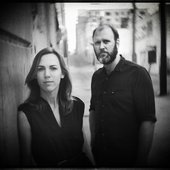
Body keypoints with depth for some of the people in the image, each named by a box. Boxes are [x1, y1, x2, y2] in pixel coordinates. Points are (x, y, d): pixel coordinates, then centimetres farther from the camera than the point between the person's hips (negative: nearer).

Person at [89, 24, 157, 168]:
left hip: (128, 159, -5)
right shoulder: (96, 76, 4)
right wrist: (93, 140, 8)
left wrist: (141, 161, -16)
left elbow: (148, 121, -17)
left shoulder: (137, 74, -15)